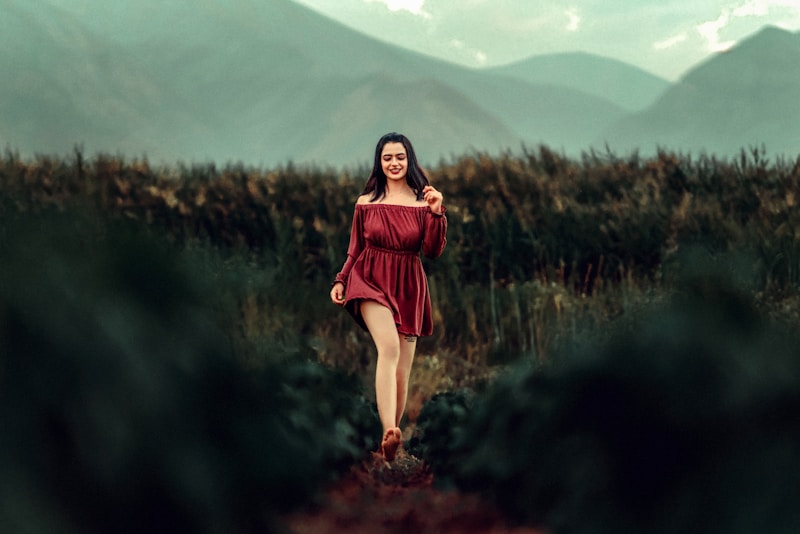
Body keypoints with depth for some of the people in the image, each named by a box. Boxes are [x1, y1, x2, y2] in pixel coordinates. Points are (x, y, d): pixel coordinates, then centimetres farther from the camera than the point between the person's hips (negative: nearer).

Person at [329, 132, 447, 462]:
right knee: (390, 348, -27)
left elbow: (433, 251, -3)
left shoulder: (422, 202, 4)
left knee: (402, 371, 3)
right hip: (371, 280, -2)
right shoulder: (366, 203, 7)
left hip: (409, 288, 2)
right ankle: (389, 433, -41)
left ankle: (391, 434, 16)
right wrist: (340, 281, 3)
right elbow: (355, 249, 15)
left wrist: (436, 213, -14)